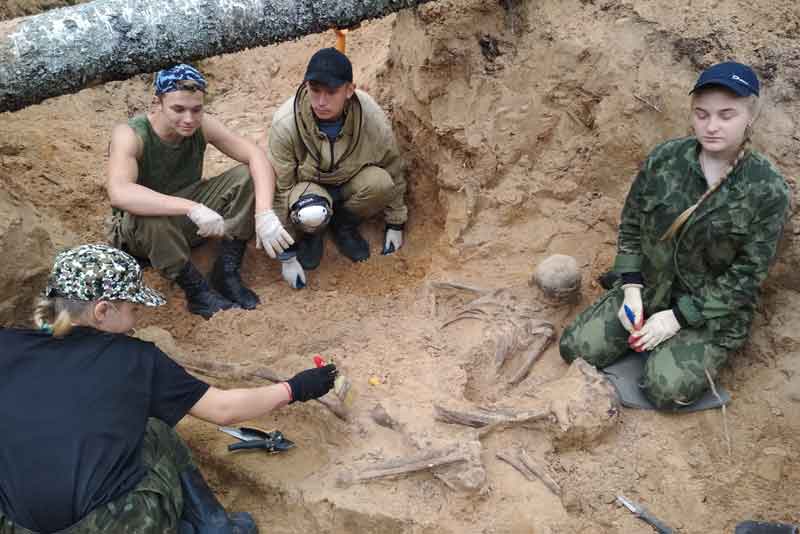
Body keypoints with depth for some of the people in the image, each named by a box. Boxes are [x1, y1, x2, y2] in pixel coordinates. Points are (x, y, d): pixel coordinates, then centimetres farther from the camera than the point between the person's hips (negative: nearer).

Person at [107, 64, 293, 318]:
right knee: (151, 220, -40)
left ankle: (227, 273, -7)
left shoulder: (201, 125, -13)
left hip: (187, 222, 4)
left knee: (246, 177, -15)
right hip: (142, 231, -4)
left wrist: (264, 214, -35)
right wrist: (192, 208, -51)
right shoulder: (130, 135, -26)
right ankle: (199, 292, -16)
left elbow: (256, 156, -20)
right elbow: (119, 193, -43)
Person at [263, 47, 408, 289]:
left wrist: (395, 225, 2)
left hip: (350, 183, 2)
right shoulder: (285, 124, -28)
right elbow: (278, 189, -20)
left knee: (380, 182, -31)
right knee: (312, 216, -37)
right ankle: (310, 234, 2)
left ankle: (344, 225, 0)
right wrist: (287, 255, -16)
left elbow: (394, 172, -7)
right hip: (307, 184, -2)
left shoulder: (374, 120, -25)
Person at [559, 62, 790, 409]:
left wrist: (678, 317, -19)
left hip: (713, 310, -3)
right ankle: (651, 334, 18)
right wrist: (631, 289, -10)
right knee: (575, 348, -7)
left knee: (666, 389, -21)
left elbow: (746, 276, -14)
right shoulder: (664, 159, -8)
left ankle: (699, 352, 12)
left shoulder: (767, 190, -16)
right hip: (647, 288, 3)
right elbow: (631, 226, 2)